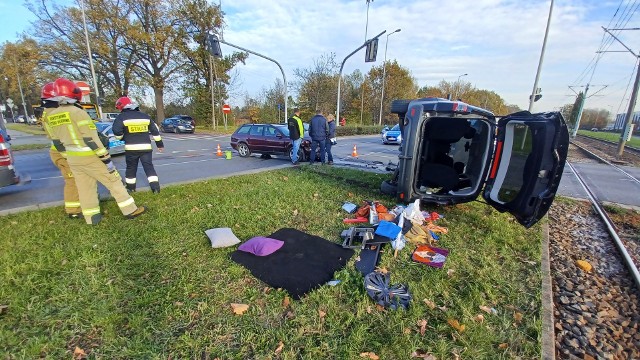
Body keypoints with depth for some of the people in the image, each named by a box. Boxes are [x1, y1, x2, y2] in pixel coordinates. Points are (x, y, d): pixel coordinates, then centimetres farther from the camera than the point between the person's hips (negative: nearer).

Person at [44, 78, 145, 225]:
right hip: (90, 158, -7)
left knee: (85, 188, 13)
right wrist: (106, 158, -17)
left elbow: (57, 142, 12)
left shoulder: (51, 116, 7)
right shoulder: (77, 112, -16)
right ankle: (130, 210, 5)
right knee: (114, 181, 2)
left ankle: (92, 218, 19)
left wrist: (68, 157, 24)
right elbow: (91, 139, -20)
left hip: (73, 159, 7)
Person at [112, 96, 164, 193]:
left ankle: (130, 187, 25)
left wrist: (122, 137, 10)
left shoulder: (121, 117, -3)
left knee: (131, 167, 14)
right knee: (149, 166, 3)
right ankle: (155, 187, -7)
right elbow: (155, 131, 10)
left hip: (131, 148, -2)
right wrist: (159, 144, 16)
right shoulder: (145, 116, 9)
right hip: (146, 147, 2)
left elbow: (117, 132, -13)